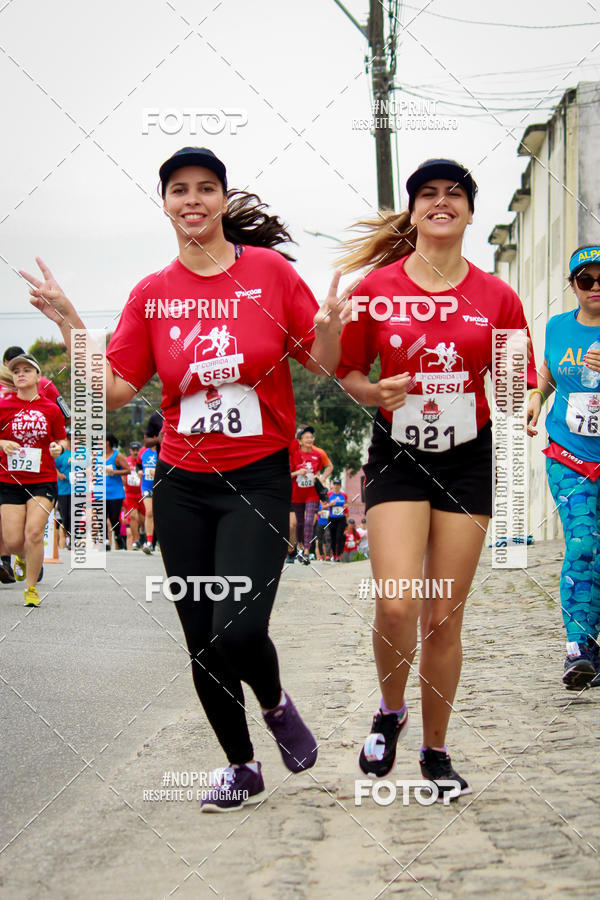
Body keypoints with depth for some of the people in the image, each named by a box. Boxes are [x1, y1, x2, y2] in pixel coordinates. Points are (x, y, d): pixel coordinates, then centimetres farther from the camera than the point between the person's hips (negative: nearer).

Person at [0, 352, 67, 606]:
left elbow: (62, 440, 14)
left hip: (43, 481, 0)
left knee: (34, 532, -14)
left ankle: (31, 588, 3)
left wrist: (58, 448, -8)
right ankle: (23, 558, 36)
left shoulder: (51, 409, 2)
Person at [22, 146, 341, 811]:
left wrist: (329, 326, -19)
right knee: (202, 642, 7)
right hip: (181, 485, 3)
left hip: (259, 480, -3)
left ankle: (274, 703, 17)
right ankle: (241, 766, 29)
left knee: (237, 631, -18)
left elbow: (323, 364, 1)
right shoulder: (152, 293, 4)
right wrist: (69, 324, -7)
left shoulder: (269, 269, -3)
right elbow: (115, 389, 1)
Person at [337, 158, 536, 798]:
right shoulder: (376, 288, -2)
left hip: (467, 461, 1)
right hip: (396, 457, -1)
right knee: (395, 604, -17)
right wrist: (375, 393, -14)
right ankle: (390, 711, 13)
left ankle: (435, 751, 21)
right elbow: (348, 372, 7)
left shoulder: (496, 296, 2)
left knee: (445, 617, 5)